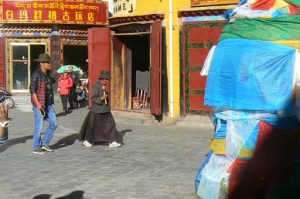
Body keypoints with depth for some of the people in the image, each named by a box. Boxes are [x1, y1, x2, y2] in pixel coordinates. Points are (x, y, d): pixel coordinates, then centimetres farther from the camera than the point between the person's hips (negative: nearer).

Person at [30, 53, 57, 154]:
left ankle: (45, 143, 20)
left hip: (48, 104, 8)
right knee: (39, 126, -2)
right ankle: (36, 148, 11)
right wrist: (37, 103, -23)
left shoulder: (48, 74, 10)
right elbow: (32, 89, -18)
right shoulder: (36, 74, -13)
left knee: (53, 124, 6)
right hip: (39, 104, -8)